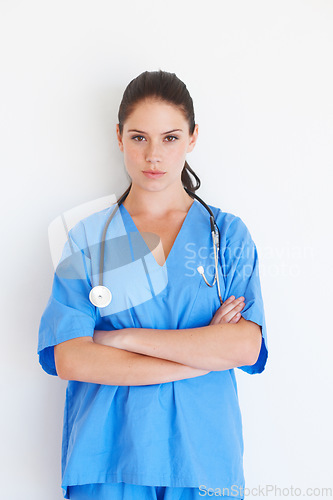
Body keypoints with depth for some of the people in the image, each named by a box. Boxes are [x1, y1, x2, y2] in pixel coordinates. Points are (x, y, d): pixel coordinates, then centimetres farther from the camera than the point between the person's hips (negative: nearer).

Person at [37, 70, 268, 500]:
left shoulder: (228, 234, 0)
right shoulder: (88, 238, -1)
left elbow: (247, 346, -11)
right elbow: (69, 360, -12)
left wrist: (124, 338, -14)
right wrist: (204, 355, -13)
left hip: (202, 451, 1)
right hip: (107, 454, 0)